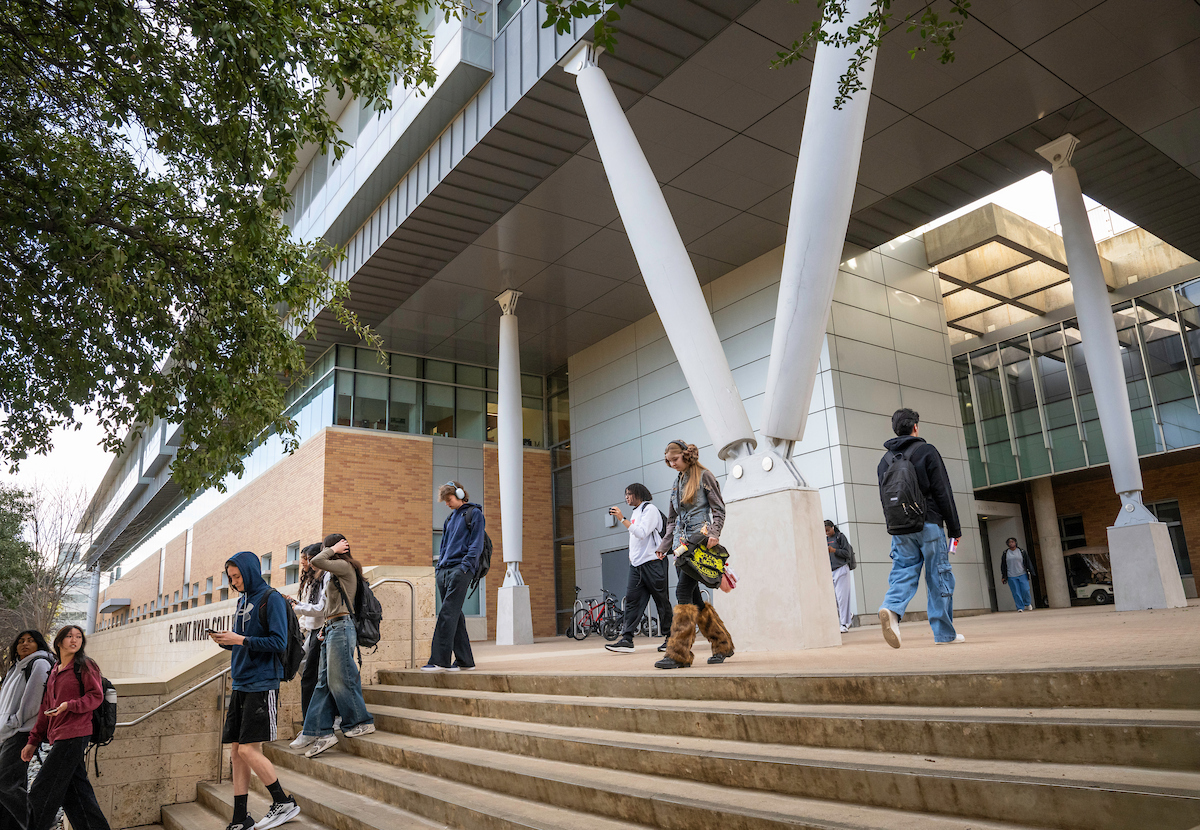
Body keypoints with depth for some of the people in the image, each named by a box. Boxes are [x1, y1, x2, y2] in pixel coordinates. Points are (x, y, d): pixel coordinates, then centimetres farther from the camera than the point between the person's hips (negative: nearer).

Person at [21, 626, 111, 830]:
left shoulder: (85, 666, -2)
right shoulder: (53, 673, 19)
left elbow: (96, 696, -9)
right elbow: (45, 709, 22)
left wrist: (70, 705, -23)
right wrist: (33, 741, 19)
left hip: (74, 736, -8)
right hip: (59, 737, 8)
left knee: (42, 792, -4)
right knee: (75, 794, 7)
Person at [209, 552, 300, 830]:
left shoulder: (271, 598, -9)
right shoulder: (242, 600, 15)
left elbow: (278, 642, -15)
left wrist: (240, 640, -18)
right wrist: (225, 640, 0)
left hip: (262, 684, -8)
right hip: (240, 684, 8)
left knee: (248, 749, -9)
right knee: (236, 751, 8)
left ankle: (284, 803, 6)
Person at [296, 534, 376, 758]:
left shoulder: (345, 566, -6)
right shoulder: (337, 572, 22)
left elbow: (316, 561, -18)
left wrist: (333, 549, -3)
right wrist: (325, 627, 15)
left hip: (342, 627, -10)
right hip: (331, 629, 10)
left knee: (339, 679, -7)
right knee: (324, 682, 5)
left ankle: (362, 722, 4)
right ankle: (323, 732, 5)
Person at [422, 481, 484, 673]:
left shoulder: (474, 513, 1)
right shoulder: (450, 518, 24)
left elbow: (476, 544, -7)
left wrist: (464, 567, -16)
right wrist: (440, 566, 14)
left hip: (460, 570, -8)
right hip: (444, 571, 8)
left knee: (447, 614, -15)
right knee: (455, 616, 6)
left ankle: (439, 660, -17)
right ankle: (464, 660, 11)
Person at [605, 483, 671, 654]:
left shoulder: (650, 509, -6)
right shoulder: (635, 512, 20)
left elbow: (641, 533, -19)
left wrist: (622, 519, -20)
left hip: (652, 562, -8)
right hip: (636, 564, 8)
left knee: (661, 601, 0)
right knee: (632, 600, -3)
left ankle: (670, 638, 10)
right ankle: (627, 639, -7)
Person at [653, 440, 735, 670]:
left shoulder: (703, 476, 0)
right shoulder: (676, 483, 20)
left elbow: (719, 509, -3)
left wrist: (714, 533, -18)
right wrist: (664, 545, 15)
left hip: (699, 540, -8)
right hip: (682, 543, 8)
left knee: (683, 591, -17)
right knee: (693, 597, 5)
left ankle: (679, 653, -17)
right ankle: (722, 645, 17)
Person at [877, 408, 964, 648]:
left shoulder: (885, 460, 14)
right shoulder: (926, 451, -1)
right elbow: (943, 492, -5)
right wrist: (954, 528, -1)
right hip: (929, 525, -4)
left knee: (903, 572, 1)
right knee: (938, 577, 3)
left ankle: (892, 608, -27)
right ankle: (944, 632, 9)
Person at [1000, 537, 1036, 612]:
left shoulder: (1021, 552, 5)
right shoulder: (1005, 554, 6)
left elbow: (1028, 562, 6)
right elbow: (1003, 566, 9)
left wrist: (1031, 572, 0)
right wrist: (1003, 576, 7)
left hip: (1022, 575, 0)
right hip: (1011, 577, 0)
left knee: (1025, 590, -7)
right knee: (1016, 593, -2)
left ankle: (1027, 604, 18)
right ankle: (1020, 608, 4)